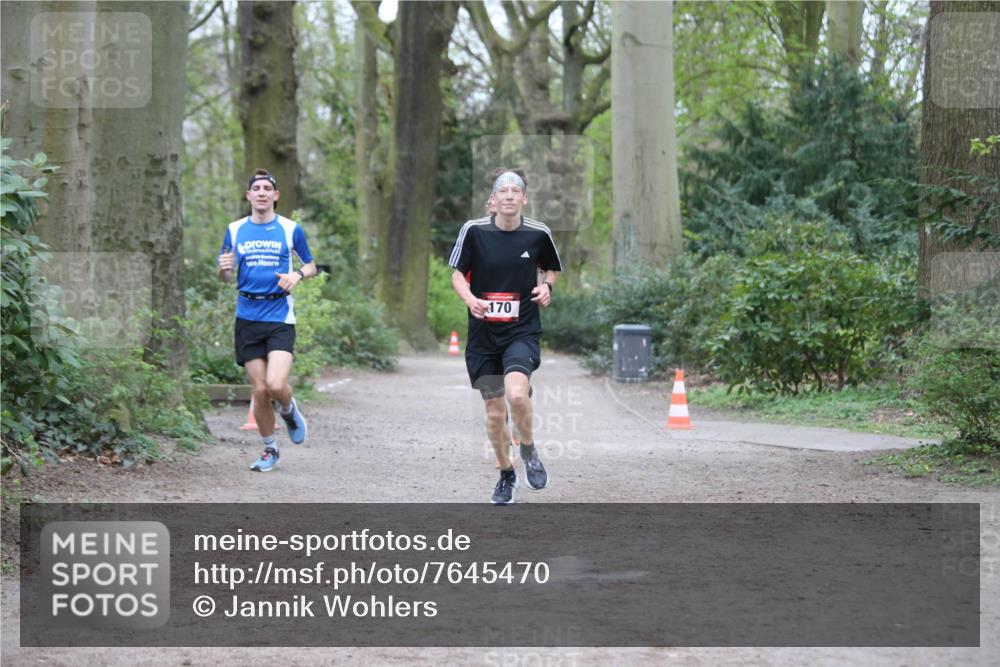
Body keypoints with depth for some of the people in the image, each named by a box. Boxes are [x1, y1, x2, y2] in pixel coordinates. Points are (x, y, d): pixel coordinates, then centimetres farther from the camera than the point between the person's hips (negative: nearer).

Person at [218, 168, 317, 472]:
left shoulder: (291, 229, 3)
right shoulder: (235, 230, 8)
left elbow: (310, 266, 13)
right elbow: (226, 276, 13)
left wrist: (297, 275, -9)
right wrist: (224, 269, -11)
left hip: (280, 317, -2)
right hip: (248, 318, 2)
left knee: (276, 385, -19)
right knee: (259, 390, 2)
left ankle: (290, 411, 17)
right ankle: (269, 449, 20)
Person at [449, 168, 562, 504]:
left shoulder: (538, 234, -3)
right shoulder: (474, 231, -5)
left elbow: (551, 268, 16)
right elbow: (457, 273, 3)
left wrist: (546, 286, -5)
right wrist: (470, 299, -16)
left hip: (522, 330, -1)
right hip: (483, 334, 1)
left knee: (516, 393, -27)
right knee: (494, 413, 6)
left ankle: (528, 450, 2)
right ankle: (506, 473, 29)